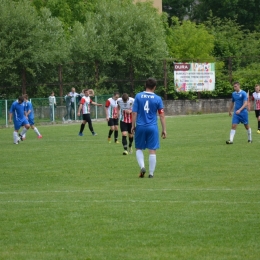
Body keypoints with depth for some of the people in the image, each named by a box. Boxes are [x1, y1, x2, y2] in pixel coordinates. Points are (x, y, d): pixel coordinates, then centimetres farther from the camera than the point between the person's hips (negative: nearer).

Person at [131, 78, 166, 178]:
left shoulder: (138, 96, -1)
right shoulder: (157, 99, -1)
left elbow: (134, 113, -1)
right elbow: (162, 115, 0)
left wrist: (133, 126, 8)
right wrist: (164, 129, 6)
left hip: (140, 127, 1)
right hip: (152, 127, -1)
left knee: (139, 148, 15)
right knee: (152, 151, 4)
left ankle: (142, 166, -6)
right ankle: (151, 173, 4)